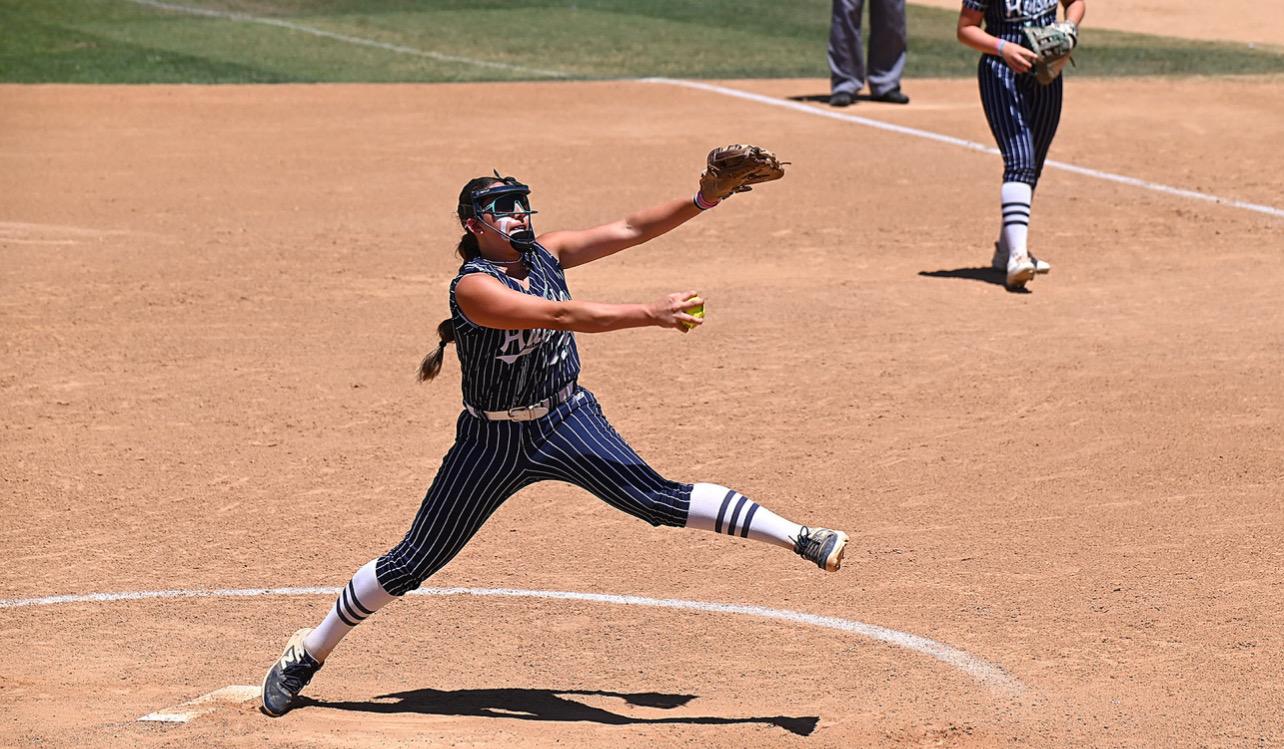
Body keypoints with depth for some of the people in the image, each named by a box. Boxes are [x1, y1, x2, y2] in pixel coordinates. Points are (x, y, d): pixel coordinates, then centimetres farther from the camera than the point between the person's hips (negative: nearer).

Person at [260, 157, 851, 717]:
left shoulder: (547, 253, -1)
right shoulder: (473, 288, -21)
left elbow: (630, 230, -5)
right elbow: (564, 315, -33)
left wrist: (703, 200, -17)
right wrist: (651, 315, -38)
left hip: (565, 423, 3)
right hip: (492, 442, -3)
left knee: (657, 498, -18)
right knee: (413, 562, 4)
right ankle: (307, 655, 19)